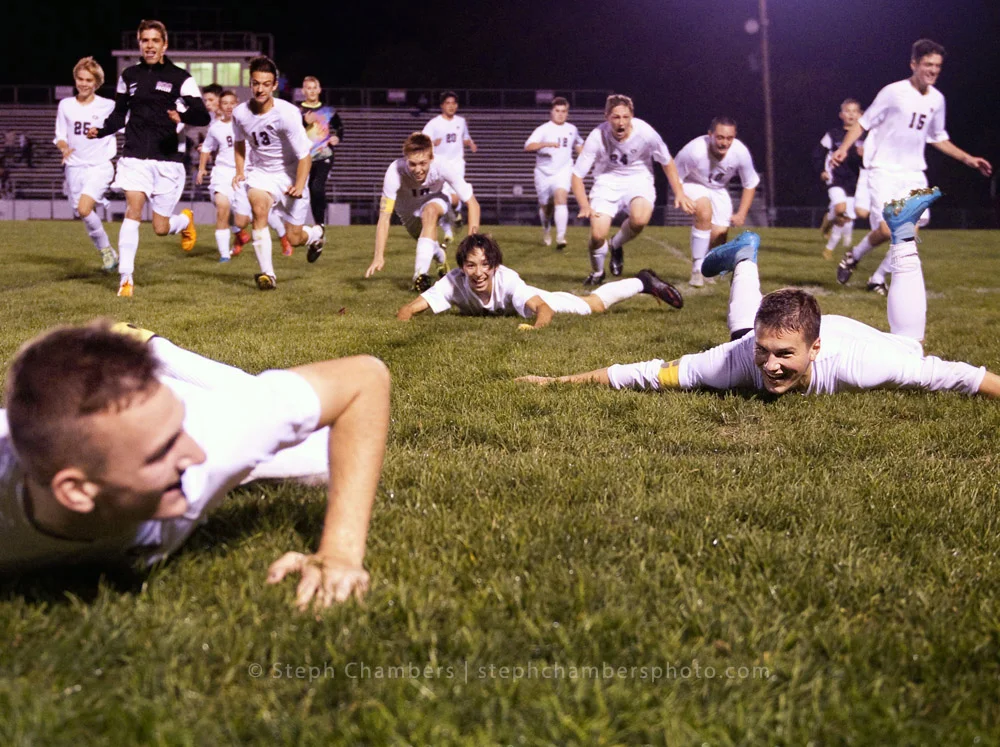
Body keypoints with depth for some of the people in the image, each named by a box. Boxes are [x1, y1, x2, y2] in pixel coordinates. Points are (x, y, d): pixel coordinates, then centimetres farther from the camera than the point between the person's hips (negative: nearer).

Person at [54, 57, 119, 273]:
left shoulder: (108, 106, -2)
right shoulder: (65, 105, 6)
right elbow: (59, 136, 8)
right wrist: (64, 148, -12)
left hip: (100, 166, -4)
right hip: (75, 167, 4)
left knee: (84, 209, -23)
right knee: (86, 215, 5)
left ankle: (106, 248, -4)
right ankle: (107, 254, 22)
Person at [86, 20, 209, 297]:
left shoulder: (179, 77, -1)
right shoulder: (129, 76, 10)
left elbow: (203, 116, -8)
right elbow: (119, 114, 20)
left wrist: (183, 116, -30)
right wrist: (100, 131, 1)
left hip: (167, 160, -2)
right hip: (134, 157, 2)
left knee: (161, 228, 4)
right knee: (133, 210, -19)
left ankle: (186, 220, 41)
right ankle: (126, 279, -15)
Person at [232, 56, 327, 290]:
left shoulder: (287, 113, -25)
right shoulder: (240, 113, -12)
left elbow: (304, 155, -21)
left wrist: (299, 185, -31)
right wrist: (239, 171, 1)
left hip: (290, 174, -2)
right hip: (259, 172, 2)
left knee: (295, 239, 4)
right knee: (259, 207, -31)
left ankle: (316, 233, 45)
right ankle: (267, 274, -24)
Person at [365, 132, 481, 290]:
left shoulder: (443, 167, -39)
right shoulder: (395, 172, -40)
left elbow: (472, 203, -34)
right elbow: (384, 218, -39)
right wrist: (379, 256, -47)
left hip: (435, 199, -1)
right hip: (406, 206, 1)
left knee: (429, 212, -34)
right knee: (428, 244, 13)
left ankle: (421, 274, -33)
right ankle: (441, 258, 50)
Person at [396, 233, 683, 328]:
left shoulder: (506, 279, -45)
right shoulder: (454, 282, -41)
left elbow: (543, 308, -56)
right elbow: (407, 309, -44)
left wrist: (536, 326, -77)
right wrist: (405, 321, -65)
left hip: (525, 301, -3)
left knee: (593, 305, 10)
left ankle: (643, 282, 36)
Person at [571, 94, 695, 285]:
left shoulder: (646, 133, -20)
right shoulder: (597, 137, -21)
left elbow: (667, 162, 0)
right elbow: (577, 175, -14)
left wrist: (679, 193, -3)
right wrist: (585, 206, -29)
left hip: (638, 179, 0)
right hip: (607, 181, 0)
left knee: (639, 219, -33)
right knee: (597, 235, -18)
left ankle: (617, 246, 4)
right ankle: (597, 273, 17)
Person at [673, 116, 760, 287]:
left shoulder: (741, 152, -25)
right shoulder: (694, 150, -35)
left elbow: (750, 184, -7)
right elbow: (674, 176, -17)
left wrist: (742, 213, -12)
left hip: (719, 190, 4)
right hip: (693, 184, -4)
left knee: (720, 235, -3)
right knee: (705, 212, -34)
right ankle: (697, 268, -23)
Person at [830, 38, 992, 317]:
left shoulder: (937, 99, 8)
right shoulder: (894, 92, -10)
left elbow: (938, 138, 21)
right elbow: (863, 122, -6)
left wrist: (968, 159, 16)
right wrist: (844, 148, -21)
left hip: (914, 173, 6)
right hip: (884, 171, -6)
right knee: (887, 230, -16)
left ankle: (878, 277, 12)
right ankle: (853, 257, 15)